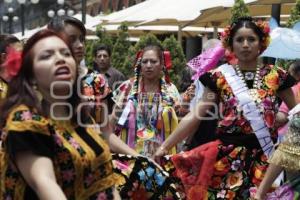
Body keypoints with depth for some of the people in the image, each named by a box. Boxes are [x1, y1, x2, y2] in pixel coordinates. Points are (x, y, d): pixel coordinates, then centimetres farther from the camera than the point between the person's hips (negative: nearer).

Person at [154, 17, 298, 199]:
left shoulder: (276, 76, 2)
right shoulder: (219, 77, 0)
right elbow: (195, 116, -1)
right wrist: (165, 146, -5)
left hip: (264, 158, 1)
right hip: (227, 157, -1)